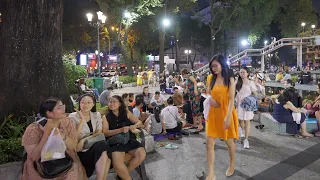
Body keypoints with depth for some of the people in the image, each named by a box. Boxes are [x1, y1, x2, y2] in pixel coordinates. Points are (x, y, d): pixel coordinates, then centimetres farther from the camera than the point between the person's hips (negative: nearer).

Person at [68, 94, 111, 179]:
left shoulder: (96, 115, 8)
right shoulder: (73, 116, -5)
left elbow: (99, 133, -1)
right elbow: (75, 138, -13)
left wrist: (84, 140, -16)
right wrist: (82, 120, -16)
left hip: (94, 146, 4)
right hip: (80, 152, -4)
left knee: (103, 144, -31)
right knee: (102, 146, -31)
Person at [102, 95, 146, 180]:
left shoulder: (126, 113, 12)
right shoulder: (106, 117, 7)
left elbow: (140, 123, 12)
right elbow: (105, 133, -3)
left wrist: (134, 126, -12)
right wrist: (121, 130, -17)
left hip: (129, 139, 3)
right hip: (115, 141, -3)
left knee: (141, 155, -24)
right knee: (117, 165, -31)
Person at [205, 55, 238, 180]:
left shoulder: (230, 79, -7)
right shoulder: (211, 78, 5)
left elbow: (231, 99, -14)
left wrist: (228, 116, -24)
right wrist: (210, 98, -8)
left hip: (226, 113, -3)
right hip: (213, 113, 4)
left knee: (229, 141, 13)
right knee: (209, 143, -2)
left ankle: (232, 165, 39)